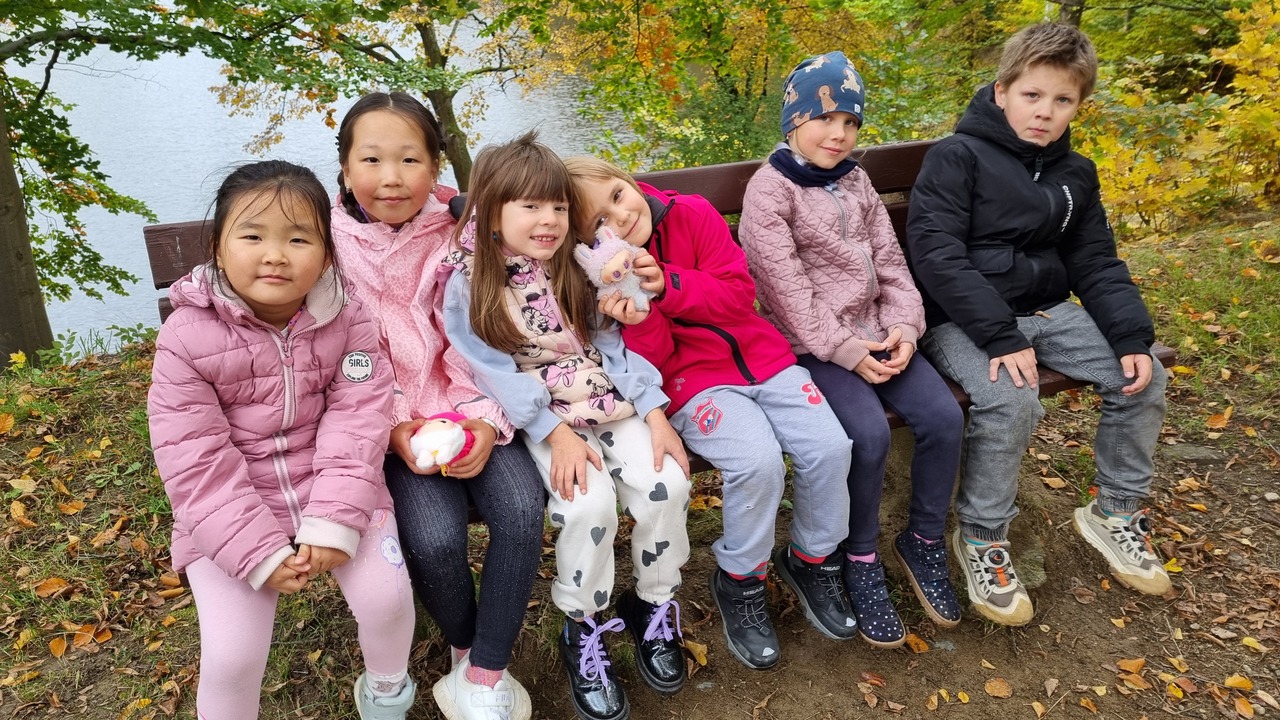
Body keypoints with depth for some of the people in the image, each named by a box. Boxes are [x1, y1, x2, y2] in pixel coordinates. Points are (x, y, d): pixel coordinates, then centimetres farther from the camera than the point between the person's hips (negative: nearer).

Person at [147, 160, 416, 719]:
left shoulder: (346, 316, -8)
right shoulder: (187, 338, -13)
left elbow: (356, 419, -13)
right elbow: (196, 463, -13)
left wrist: (333, 522, -22)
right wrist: (260, 551, -18)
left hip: (333, 492, 1)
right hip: (230, 515, -1)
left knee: (387, 595, -14)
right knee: (231, 656, -12)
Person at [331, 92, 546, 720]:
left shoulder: (458, 234, -1)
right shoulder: (332, 246, -3)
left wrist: (486, 421, -16)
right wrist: (396, 428, -16)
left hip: (466, 408, 2)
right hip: (387, 423, -1)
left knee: (520, 506, -24)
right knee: (435, 535, -24)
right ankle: (463, 645, 9)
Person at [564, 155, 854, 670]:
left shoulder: (693, 215, -3)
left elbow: (740, 293, -6)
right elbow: (650, 365, -7)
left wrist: (667, 285, -19)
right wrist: (641, 320, -29)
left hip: (760, 356, 4)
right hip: (692, 380, -3)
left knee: (830, 447, -15)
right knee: (758, 462, -29)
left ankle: (812, 558, 14)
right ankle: (740, 581, -1)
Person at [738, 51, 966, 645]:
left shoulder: (855, 181, 14)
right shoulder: (769, 190, -7)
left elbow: (890, 260, 10)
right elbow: (786, 287, -14)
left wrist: (904, 326, -6)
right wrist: (843, 349, -18)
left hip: (875, 334, 6)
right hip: (811, 345, -6)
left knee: (944, 417, -14)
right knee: (870, 433, -27)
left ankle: (925, 541, 10)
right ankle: (861, 560, -3)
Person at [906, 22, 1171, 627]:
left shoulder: (1075, 174, 12)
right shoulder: (957, 158, -9)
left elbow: (1096, 264, 11)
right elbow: (936, 254, -20)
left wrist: (1132, 336, -7)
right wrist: (999, 337, -27)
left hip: (1045, 310, 7)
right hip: (961, 318, -7)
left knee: (1143, 376, -7)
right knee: (1012, 400, -32)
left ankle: (1115, 512, 15)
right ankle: (980, 538, -8)